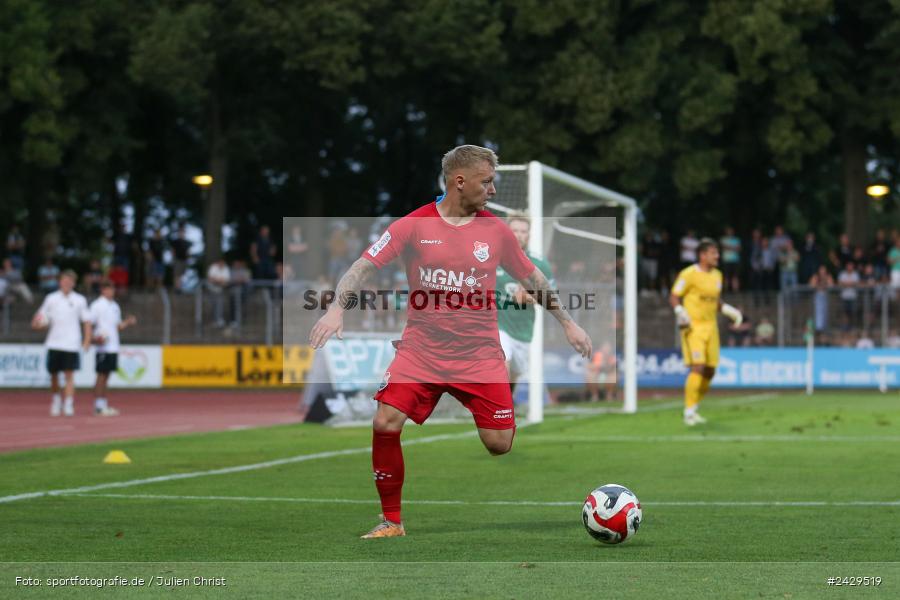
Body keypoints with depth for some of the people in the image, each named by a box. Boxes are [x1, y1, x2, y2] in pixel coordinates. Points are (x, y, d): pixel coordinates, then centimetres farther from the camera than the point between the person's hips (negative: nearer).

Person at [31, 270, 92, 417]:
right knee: (54, 375, 7)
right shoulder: (51, 298, 6)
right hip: (54, 343, 2)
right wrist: (38, 324, -12)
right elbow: (43, 321, 11)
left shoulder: (79, 300, 4)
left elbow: (86, 322, 7)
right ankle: (56, 398, 29)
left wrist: (87, 341, -3)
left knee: (69, 375, -8)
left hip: (71, 344, -2)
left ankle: (68, 405, -8)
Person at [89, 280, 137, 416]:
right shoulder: (97, 305, -7)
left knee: (106, 376, 10)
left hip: (113, 347, 7)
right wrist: (95, 338, -22)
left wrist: (128, 322, 3)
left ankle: (104, 405, 13)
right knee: (101, 375, -6)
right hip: (103, 347, -7)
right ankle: (98, 406, -4)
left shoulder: (115, 306, 16)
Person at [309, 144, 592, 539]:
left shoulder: (496, 230, 4)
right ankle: (391, 520, 0)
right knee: (385, 424, -17)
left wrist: (567, 322, 19)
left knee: (499, 443, -8)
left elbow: (532, 278, 17)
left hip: (479, 355, 1)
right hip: (420, 353, -1)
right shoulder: (414, 225, -4)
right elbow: (363, 267, -8)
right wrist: (336, 309, -22)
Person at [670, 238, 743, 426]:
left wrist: (730, 311, 10)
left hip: (711, 326, 7)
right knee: (698, 368, -17)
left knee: (710, 372, 7)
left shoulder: (717, 275, 12)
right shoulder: (689, 274, -10)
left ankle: (693, 409, 22)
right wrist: (680, 312, -24)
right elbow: (674, 297, -8)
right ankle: (689, 412, -12)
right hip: (693, 327, -7)